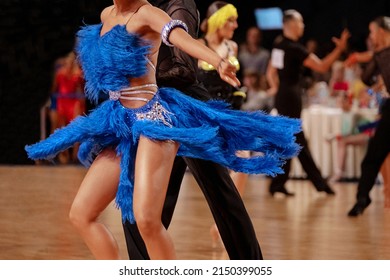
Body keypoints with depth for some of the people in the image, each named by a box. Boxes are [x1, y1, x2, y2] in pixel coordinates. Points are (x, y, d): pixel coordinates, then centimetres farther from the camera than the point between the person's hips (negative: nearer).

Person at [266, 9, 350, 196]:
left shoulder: (278, 44, 9)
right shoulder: (295, 48, -16)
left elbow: (271, 72, 17)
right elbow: (321, 67, -18)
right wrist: (340, 49, -14)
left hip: (282, 95, 9)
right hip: (291, 95, -9)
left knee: (298, 140, 11)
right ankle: (277, 184, 2)